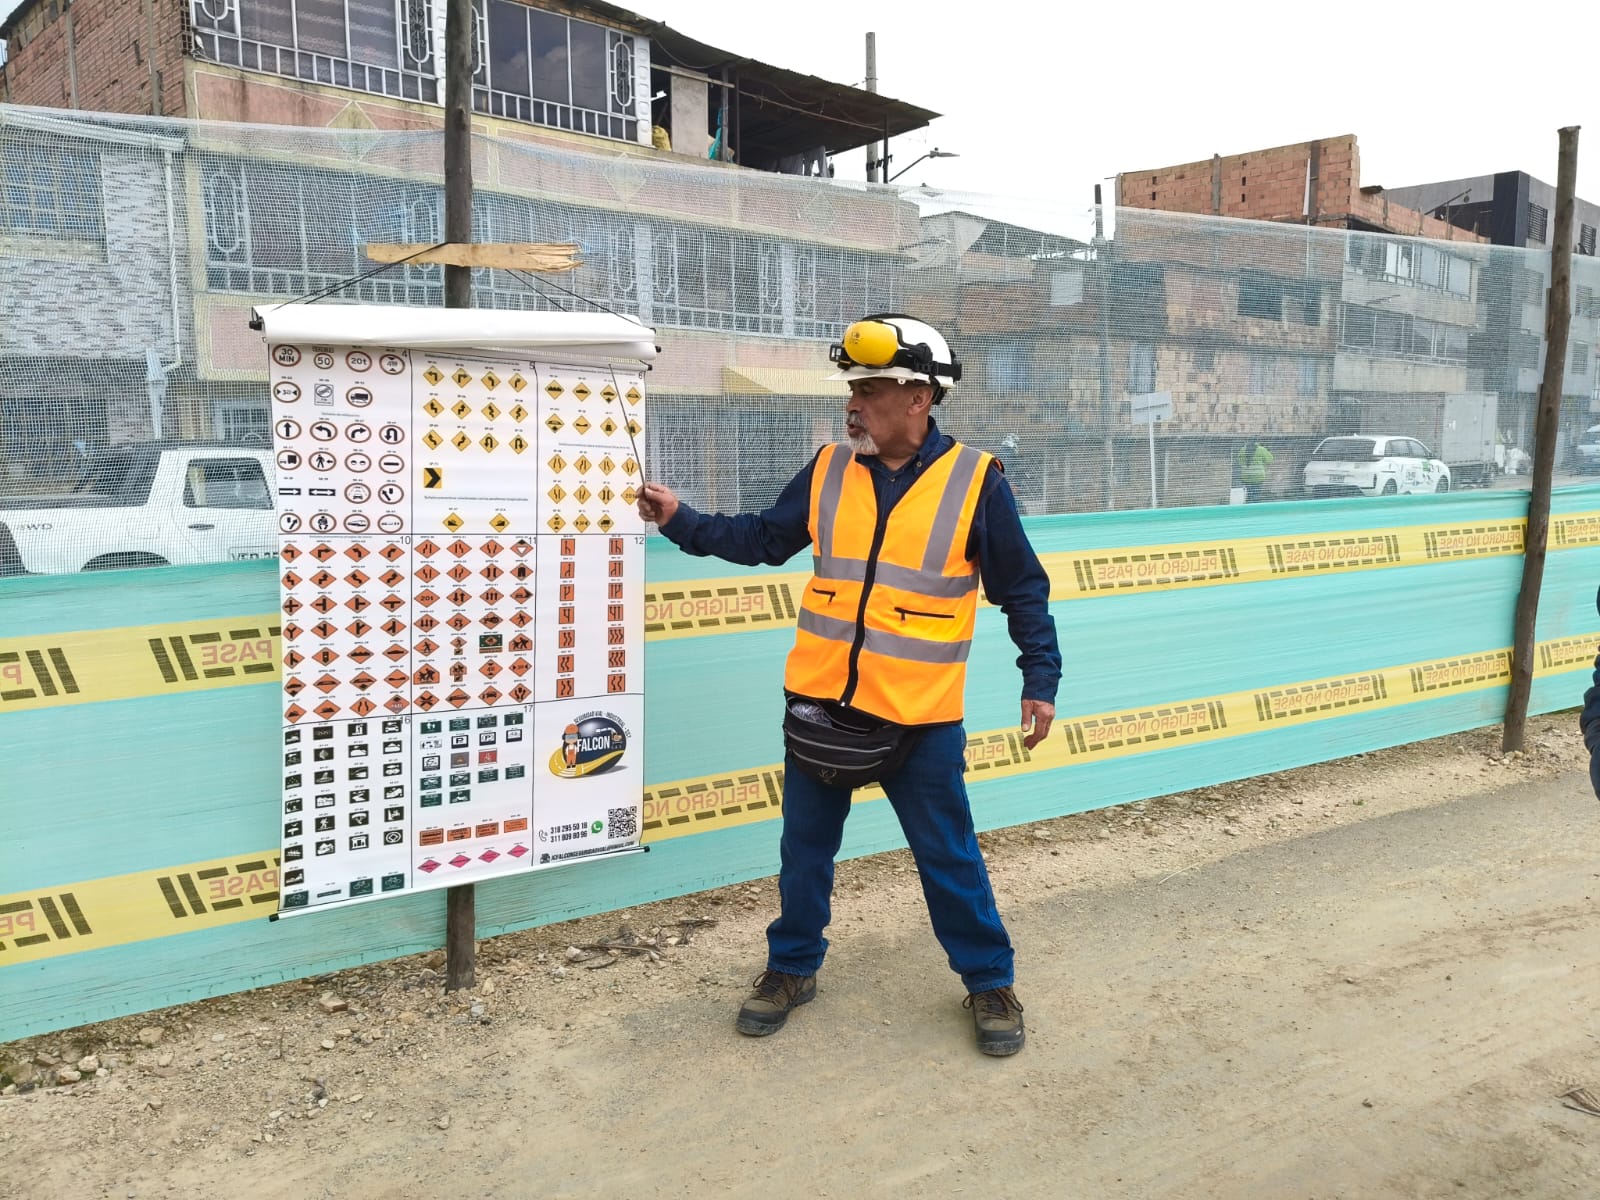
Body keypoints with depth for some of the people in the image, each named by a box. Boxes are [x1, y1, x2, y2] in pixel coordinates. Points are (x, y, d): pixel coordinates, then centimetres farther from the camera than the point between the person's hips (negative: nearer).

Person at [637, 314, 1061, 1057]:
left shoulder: (974, 481, -8)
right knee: (804, 849, 16)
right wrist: (682, 521, 2)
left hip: (920, 717, -3)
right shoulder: (828, 471, 2)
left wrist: (1041, 678, -5)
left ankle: (989, 983, 30)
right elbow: (762, 540, 10)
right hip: (819, 704, 4)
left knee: (949, 858, 10)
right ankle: (792, 968, 36)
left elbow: (1022, 590, -2)